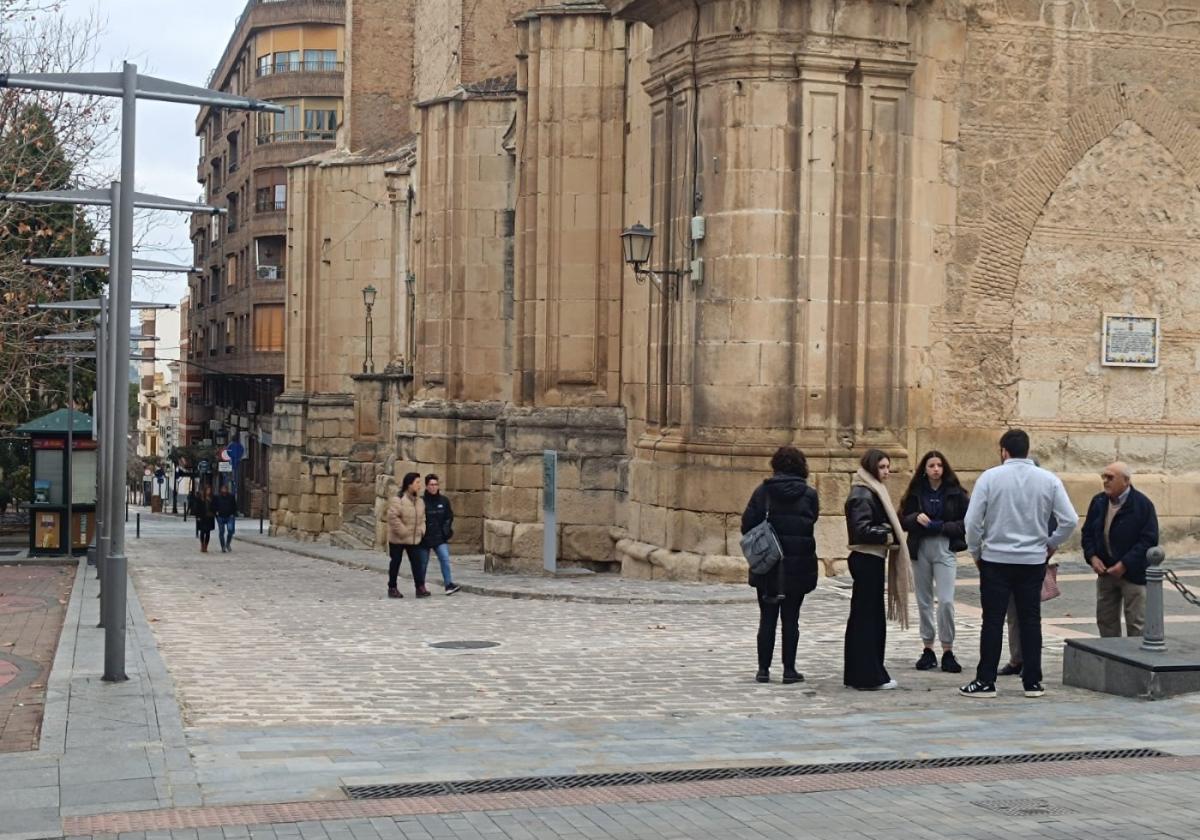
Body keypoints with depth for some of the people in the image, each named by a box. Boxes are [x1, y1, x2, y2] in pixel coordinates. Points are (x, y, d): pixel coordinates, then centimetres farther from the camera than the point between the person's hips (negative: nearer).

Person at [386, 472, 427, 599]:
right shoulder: (398, 500, -16)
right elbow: (392, 517, -22)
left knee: (417, 562, -2)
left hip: (414, 539, 6)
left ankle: (420, 587, -2)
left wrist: (421, 530, 3)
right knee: (395, 563, 5)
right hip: (397, 539, -6)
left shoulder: (419, 501, 8)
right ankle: (392, 588, 15)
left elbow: (422, 517, 18)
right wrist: (403, 532, -21)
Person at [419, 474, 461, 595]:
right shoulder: (421, 501, -8)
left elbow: (449, 517, 12)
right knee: (423, 564, 9)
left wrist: (446, 531, 1)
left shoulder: (444, 500, 3)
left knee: (445, 559, -13)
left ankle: (448, 584, -14)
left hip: (440, 538, 2)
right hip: (424, 538, -2)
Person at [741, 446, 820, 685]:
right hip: (798, 565, 0)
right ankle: (789, 669, 7)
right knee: (791, 619, 7)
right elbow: (811, 522, 1)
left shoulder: (763, 491, -4)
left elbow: (747, 524, -6)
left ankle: (764, 669, 9)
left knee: (767, 618, 8)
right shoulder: (809, 494, -4)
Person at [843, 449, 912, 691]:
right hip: (867, 560, -10)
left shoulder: (873, 492, 16)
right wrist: (889, 535, -16)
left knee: (863, 617, 13)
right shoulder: (862, 495, -15)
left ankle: (857, 674, 20)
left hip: (871, 560, 10)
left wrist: (891, 531, 1)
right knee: (868, 617, -6)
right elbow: (861, 530, -23)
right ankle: (868, 676, -2)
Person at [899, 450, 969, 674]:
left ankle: (947, 651, -1)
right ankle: (928, 650, 18)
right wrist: (916, 518, -14)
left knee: (946, 601, -12)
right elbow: (903, 521, 7)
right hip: (920, 550, 3)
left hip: (945, 549, -3)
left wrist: (942, 527, -15)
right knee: (924, 601, 8)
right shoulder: (915, 493, 6)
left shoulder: (956, 493, -1)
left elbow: (966, 523, -2)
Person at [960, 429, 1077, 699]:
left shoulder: (990, 477, -7)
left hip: (996, 559, -2)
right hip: (1033, 561, 2)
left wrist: (975, 552, 6)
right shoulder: (1049, 480, 0)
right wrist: (1051, 544, 12)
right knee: (1030, 620, 10)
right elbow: (1070, 520, -3)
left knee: (993, 621, 3)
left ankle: (985, 681, 5)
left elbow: (973, 521, -9)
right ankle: (1033, 682, 12)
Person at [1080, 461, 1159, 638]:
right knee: (1105, 620, 12)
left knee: (1136, 624, -3)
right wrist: (1092, 557, -5)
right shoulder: (1098, 501, 6)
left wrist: (1125, 564, -19)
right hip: (1105, 571, 6)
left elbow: (1149, 540, -15)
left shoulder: (1143, 504, -12)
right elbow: (1087, 533, 12)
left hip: (1133, 574, -6)